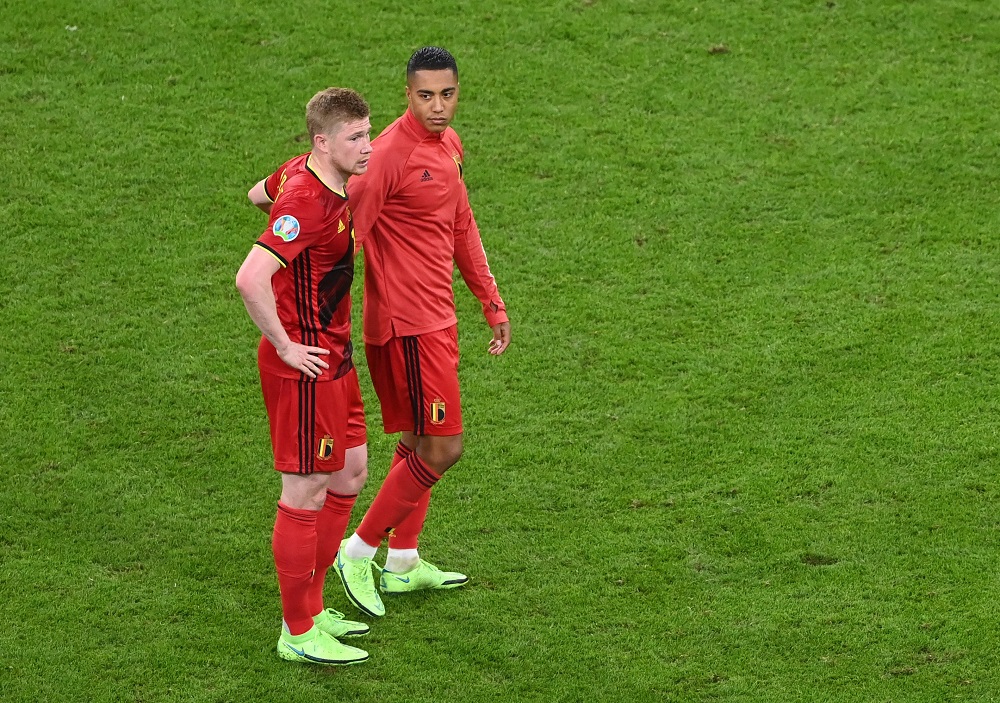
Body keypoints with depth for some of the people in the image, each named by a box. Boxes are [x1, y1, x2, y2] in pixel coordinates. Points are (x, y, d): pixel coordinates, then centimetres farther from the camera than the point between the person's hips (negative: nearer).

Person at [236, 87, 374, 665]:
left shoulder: (301, 174, 5)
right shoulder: (308, 203, -25)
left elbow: (258, 195, 28)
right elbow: (250, 279, -33)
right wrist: (286, 347, -22)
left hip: (335, 353, 10)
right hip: (306, 362, -10)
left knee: (351, 473, 17)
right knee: (307, 492, -2)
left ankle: (312, 609, 28)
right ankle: (298, 633, 8)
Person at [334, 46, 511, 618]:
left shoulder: (449, 144, 10)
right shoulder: (391, 154, -19)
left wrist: (493, 303, 23)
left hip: (436, 316, 9)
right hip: (407, 323, -9)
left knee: (419, 442, 16)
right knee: (442, 448, -8)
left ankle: (404, 563, 27)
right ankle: (359, 552, 2)